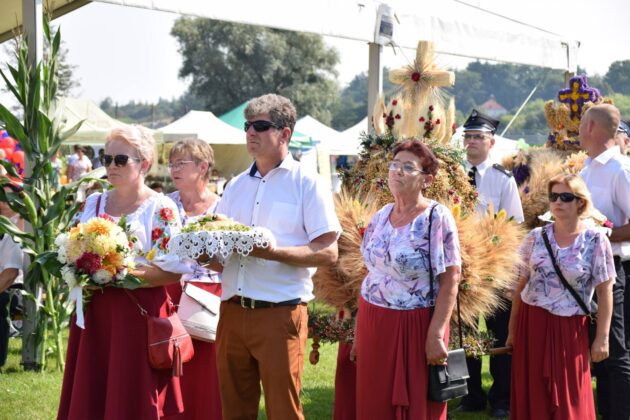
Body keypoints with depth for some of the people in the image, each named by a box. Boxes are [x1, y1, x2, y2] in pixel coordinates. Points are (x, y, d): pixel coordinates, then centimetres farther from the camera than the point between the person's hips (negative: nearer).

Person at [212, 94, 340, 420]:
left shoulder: (307, 184, -2)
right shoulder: (236, 186, 15)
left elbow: (328, 252, -10)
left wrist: (273, 252, -21)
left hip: (280, 314, -5)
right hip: (232, 312, 6)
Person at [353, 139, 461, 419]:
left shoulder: (437, 218, -11)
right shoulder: (380, 217, 7)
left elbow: (450, 281, -14)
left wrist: (436, 336, -19)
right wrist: (359, 331, 12)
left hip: (416, 326, -5)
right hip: (374, 324, 6)